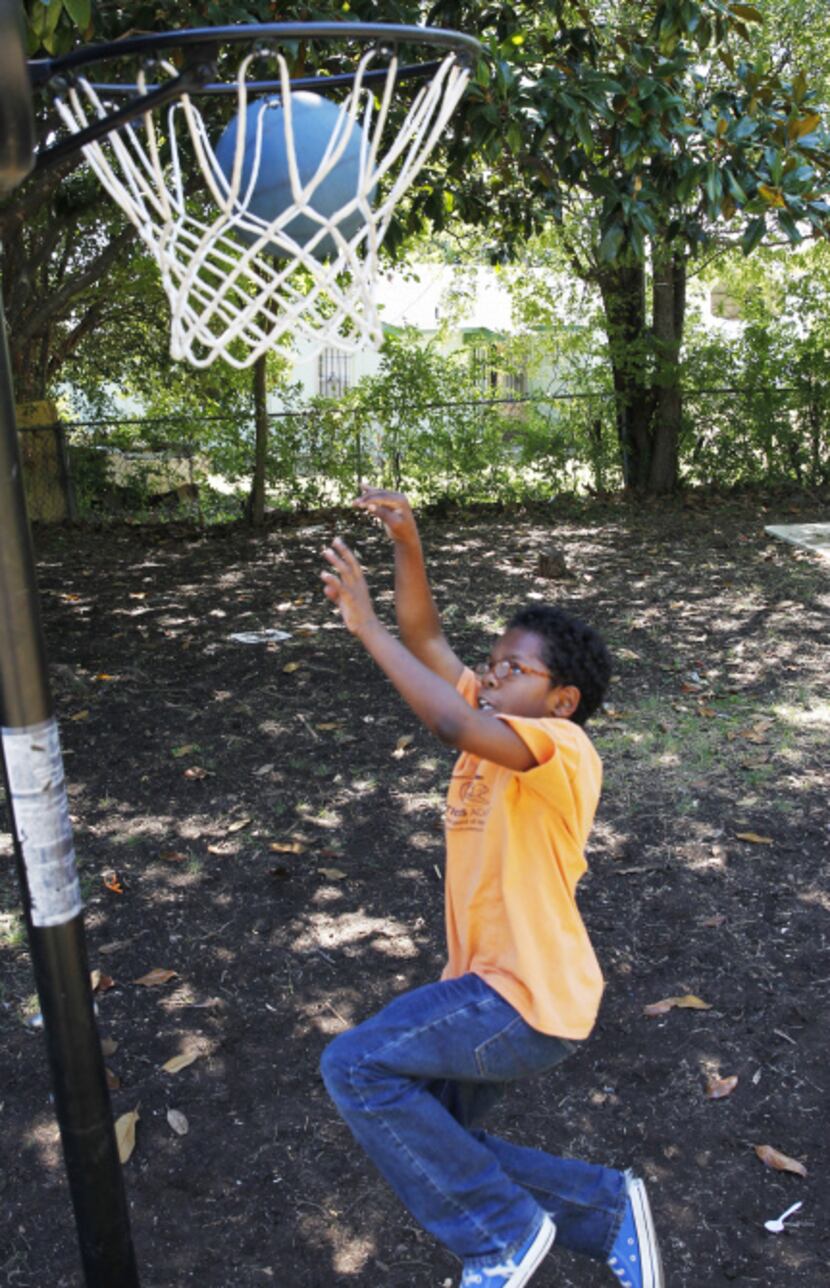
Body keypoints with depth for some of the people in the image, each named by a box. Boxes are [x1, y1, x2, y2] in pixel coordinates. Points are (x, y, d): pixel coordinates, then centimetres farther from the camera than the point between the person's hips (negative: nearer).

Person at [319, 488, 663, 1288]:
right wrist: (407, 545, -13)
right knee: (429, 1145, 15)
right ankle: (608, 1212, 25)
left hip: (531, 1000, -9)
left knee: (354, 1068, -16)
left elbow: (452, 724, -37)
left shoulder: (561, 747, -19)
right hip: (492, 987, 9)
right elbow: (426, 639, 2)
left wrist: (364, 623, -31)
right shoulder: (495, 728, 6)